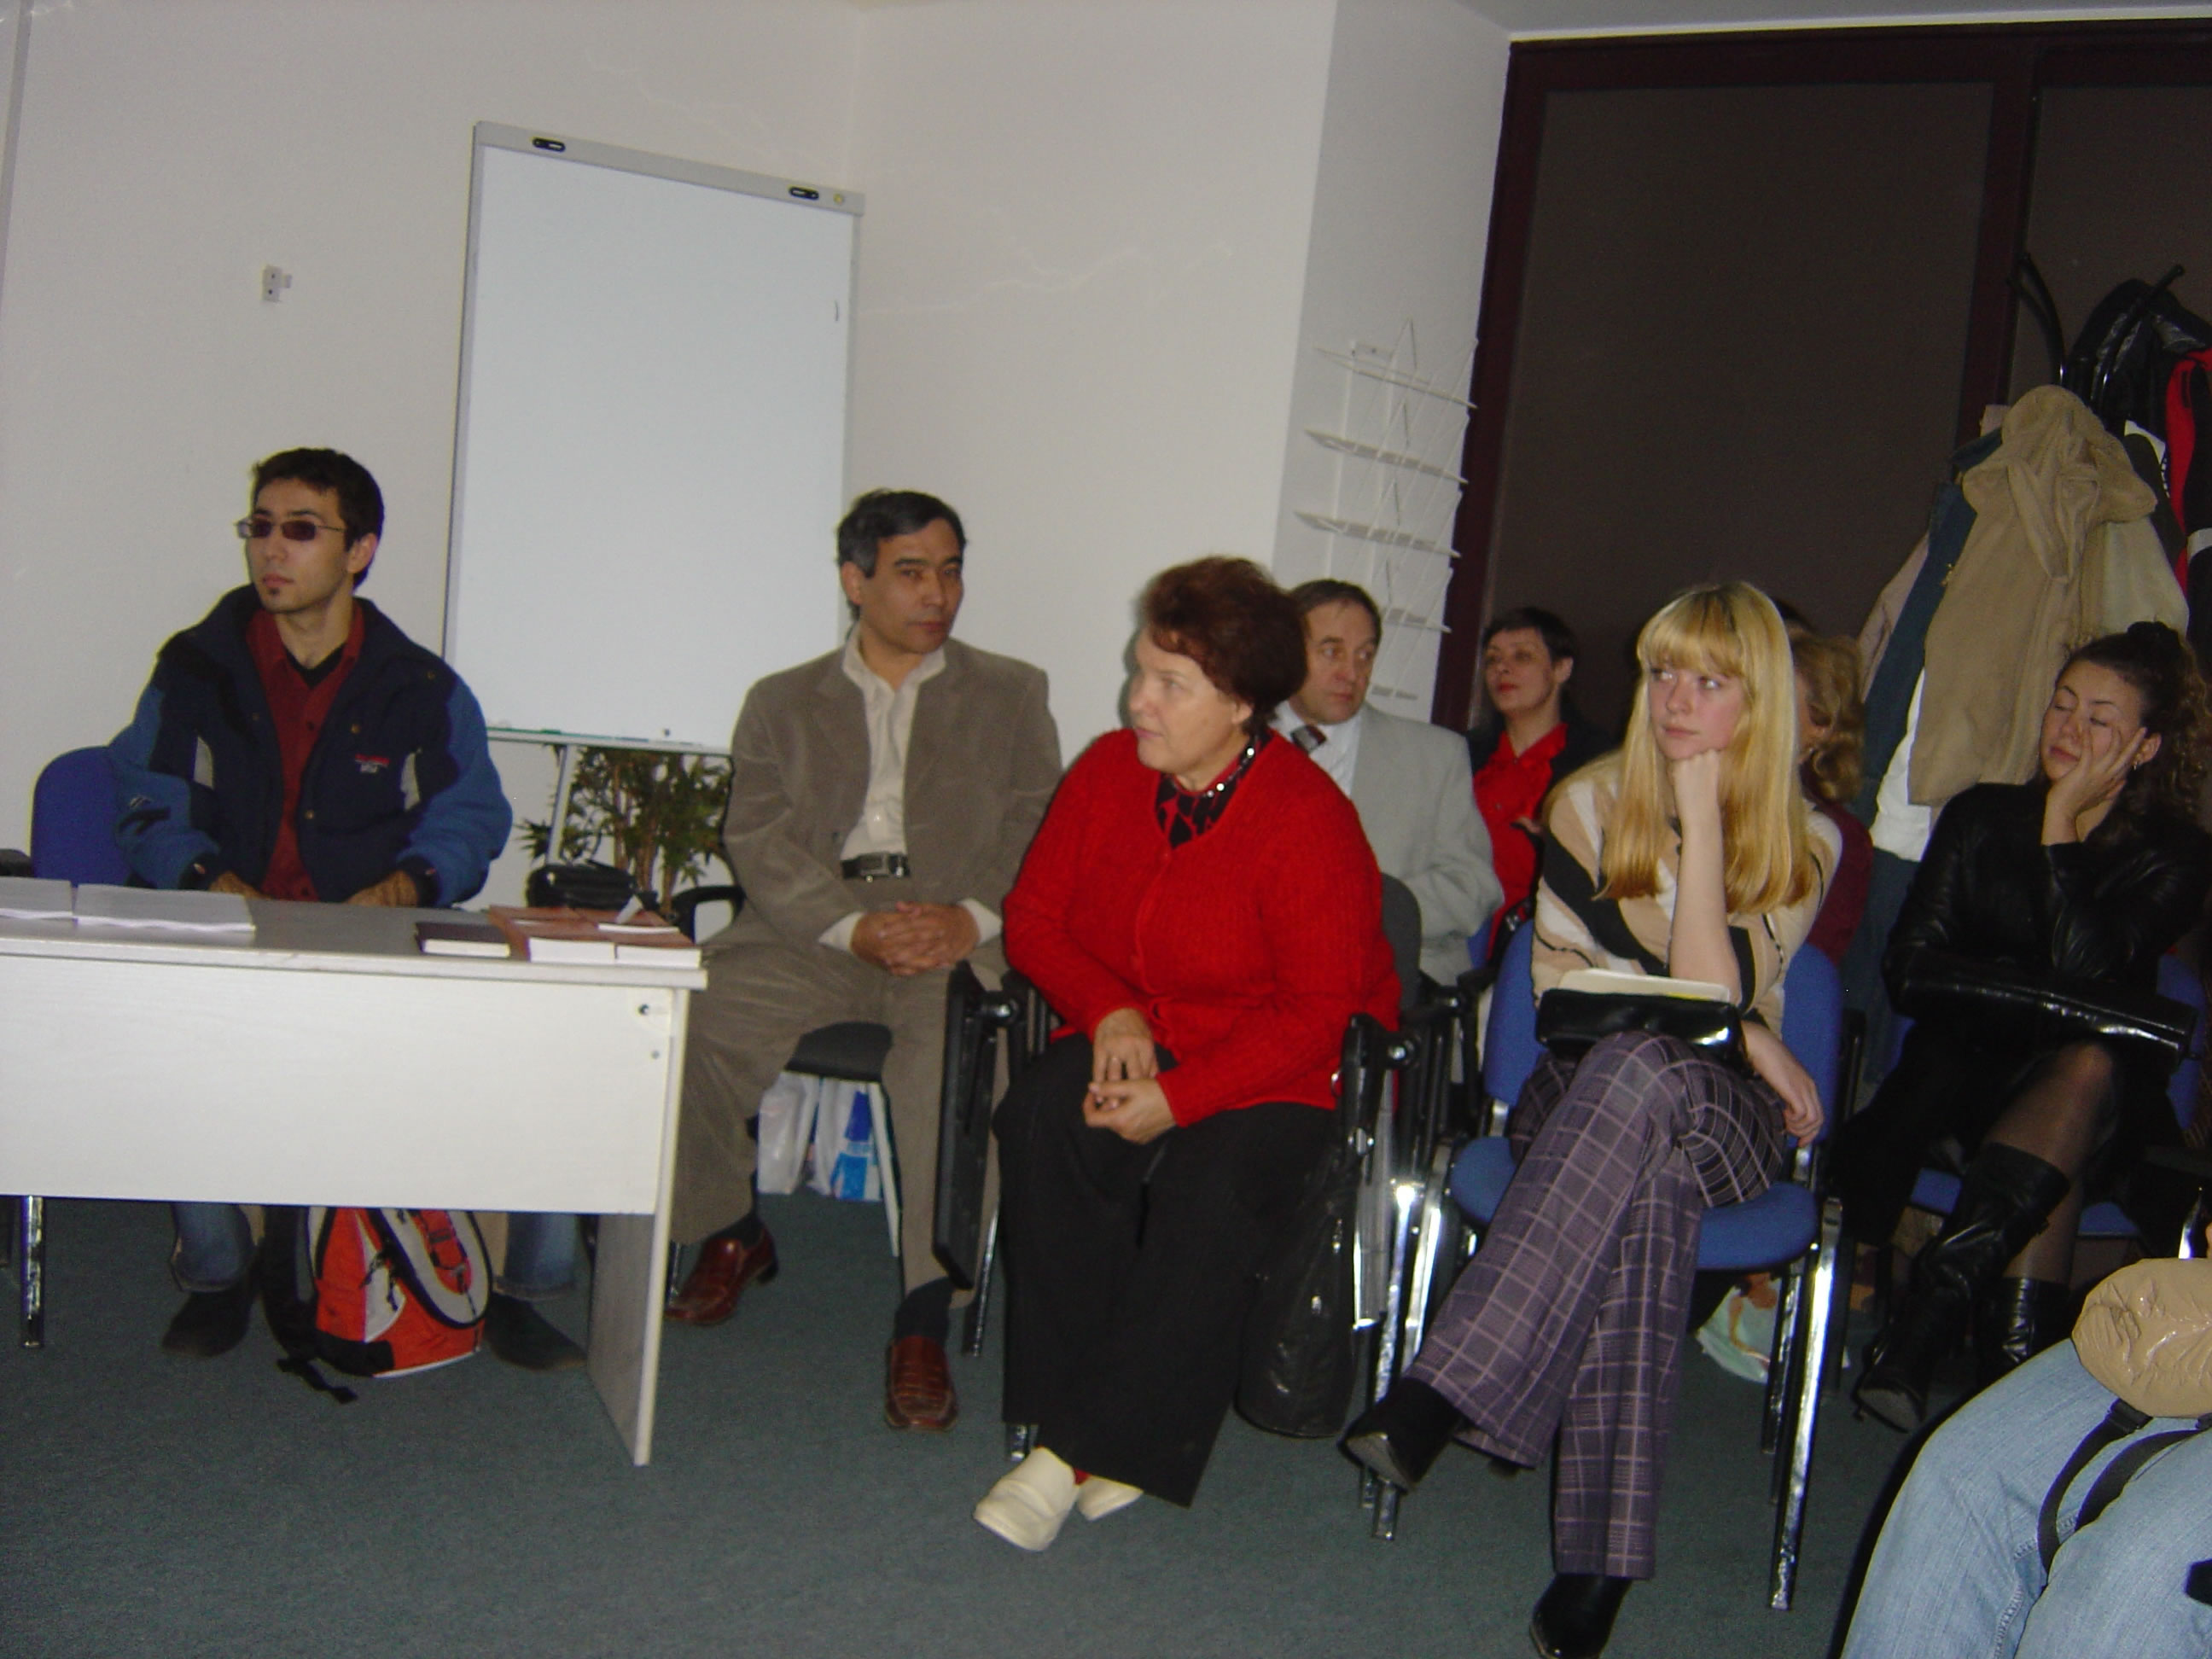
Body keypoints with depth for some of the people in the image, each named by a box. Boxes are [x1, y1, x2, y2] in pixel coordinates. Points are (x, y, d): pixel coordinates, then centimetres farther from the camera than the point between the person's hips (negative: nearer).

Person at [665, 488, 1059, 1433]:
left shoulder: (1009, 695, 19)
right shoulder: (784, 703, 19)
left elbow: (1041, 831, 7)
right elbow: (759, 841, 4)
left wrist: (972, 918, -13)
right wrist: (855, 926, -14)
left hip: (957, 939, -2)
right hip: (809, 931, 2)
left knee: (949, 1058, -34)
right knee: (688, 1024, -23)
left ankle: (923, 1325, -25)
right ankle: (732, 1235, 5)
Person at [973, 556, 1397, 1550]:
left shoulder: (1309, 822, -17)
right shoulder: (1107, 773, 0)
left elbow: (1317, 1015, -17)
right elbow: (1034, 918, 7)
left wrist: (1179, 1097, -26)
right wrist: (1108, 1011, -12)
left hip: (1286, 1074, -4)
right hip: (1135, 1039, 5)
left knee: (1208, 1191, -33)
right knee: (1042, 1119, -27)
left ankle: (1077, 1450, -20)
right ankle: (1117, 1440, -21)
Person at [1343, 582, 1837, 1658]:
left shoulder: (1803, 843, 4)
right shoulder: (1590, 800, 7)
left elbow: (1709, 996, -11)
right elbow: (1557, 984, 3)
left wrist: (1702, 816, -11)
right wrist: (1738, 1030, -6)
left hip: (1724, 1110, -1)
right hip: (1586, 1093, 1)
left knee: (1640, 1068, -39)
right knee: (1648, 1184, -38)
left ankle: (1448, 1390, -44)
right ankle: (1601, 1556, -41)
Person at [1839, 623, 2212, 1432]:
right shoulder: (1982, 816, 10)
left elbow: (2090, 979, -15)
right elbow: (1908, 973, 2)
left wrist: (2058, 833, -12)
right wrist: (2032, 988, -9)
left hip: (2108, 1107, -1)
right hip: (1970, 1073, 2)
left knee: (2088, 1066, -37)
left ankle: (1924, 1317, -47)